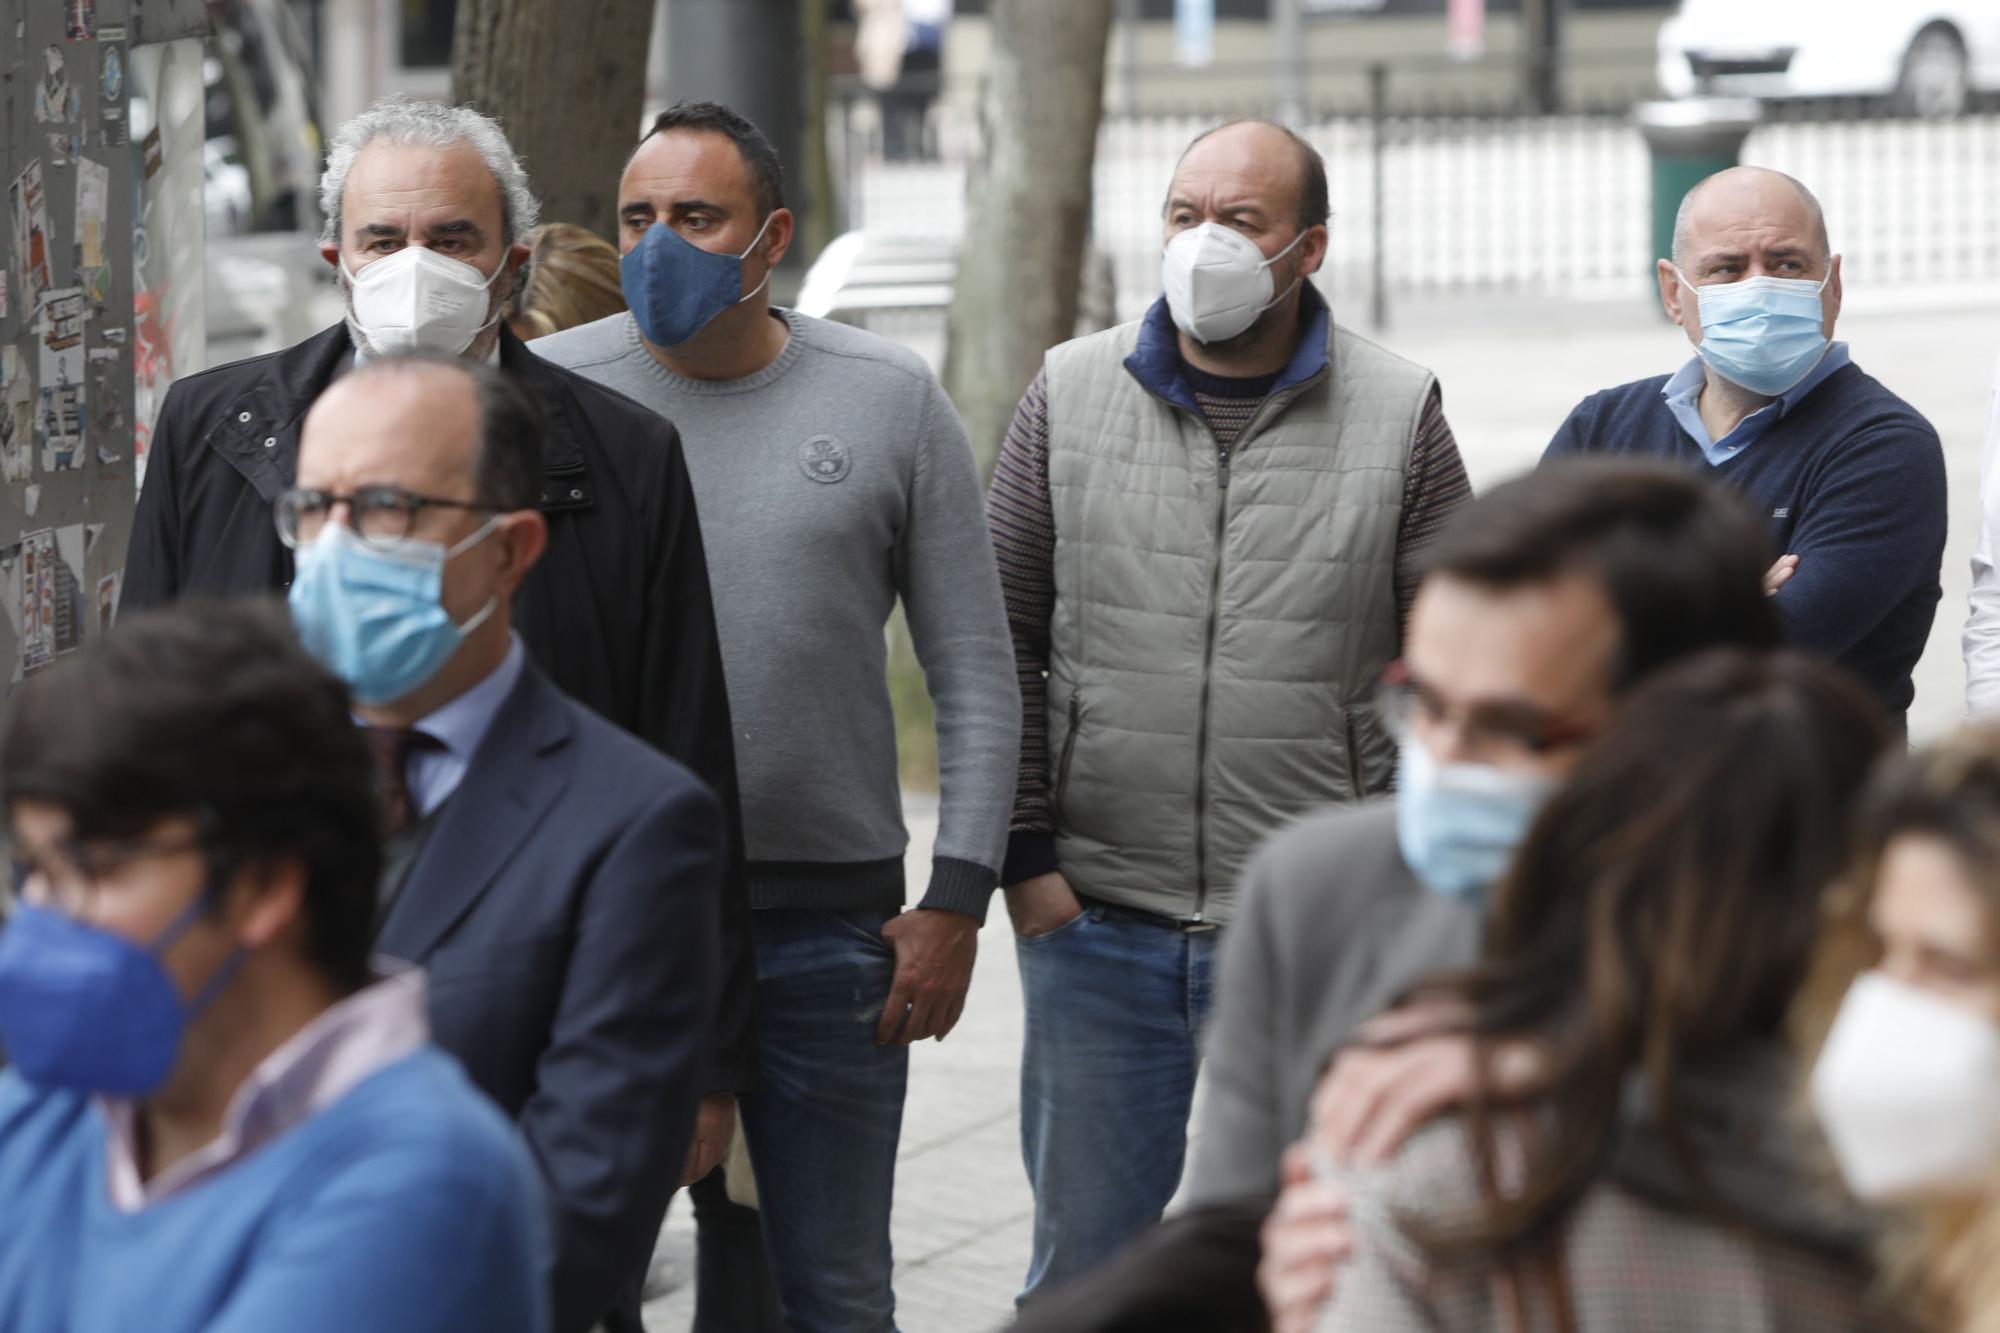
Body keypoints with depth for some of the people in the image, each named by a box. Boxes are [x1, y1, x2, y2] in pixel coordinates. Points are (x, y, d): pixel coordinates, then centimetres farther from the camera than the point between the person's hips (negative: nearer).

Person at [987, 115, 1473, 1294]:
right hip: (1095, 919, 1)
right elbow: (1003, 642, 6)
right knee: (1086, 1247, 9)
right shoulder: (1071, 394, 4)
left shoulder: (1400, 414, 0)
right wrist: (1024, 856, 0)